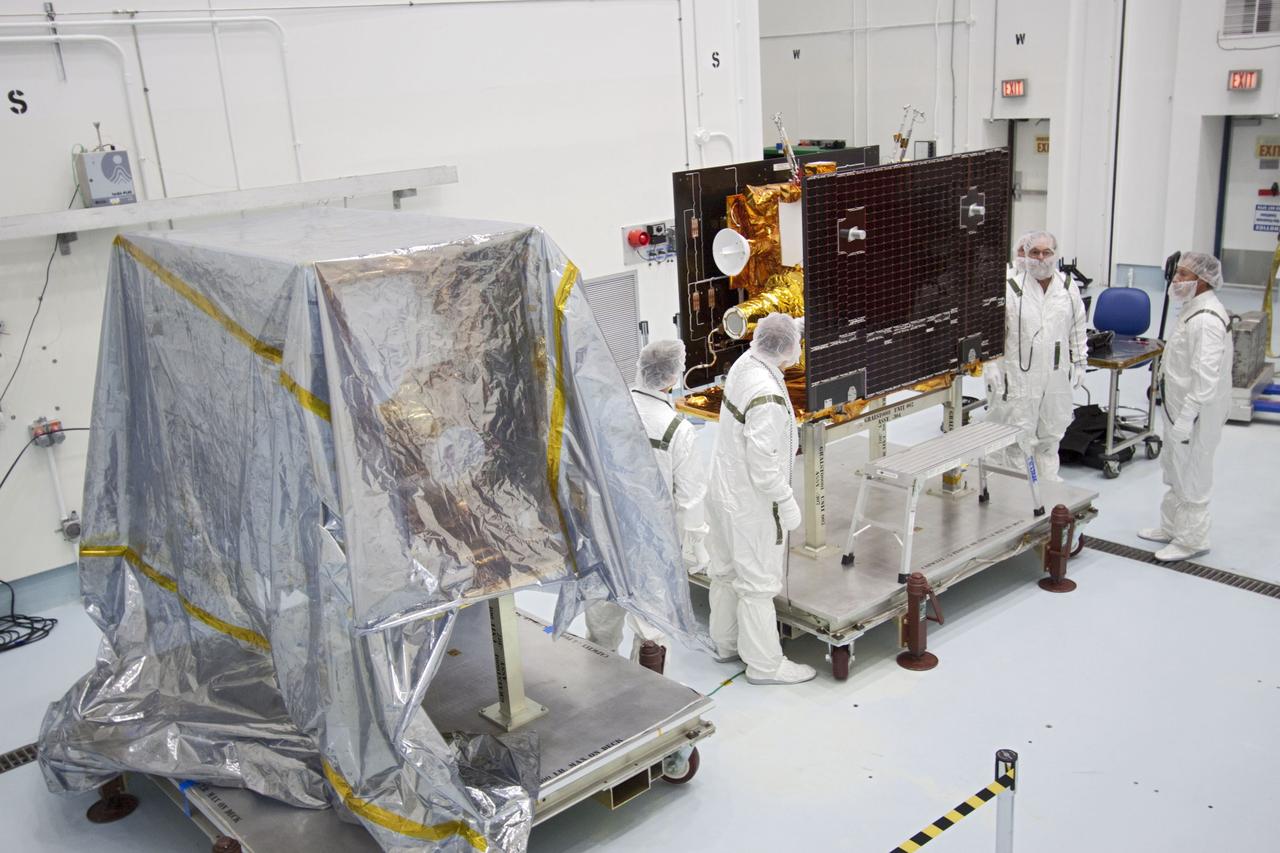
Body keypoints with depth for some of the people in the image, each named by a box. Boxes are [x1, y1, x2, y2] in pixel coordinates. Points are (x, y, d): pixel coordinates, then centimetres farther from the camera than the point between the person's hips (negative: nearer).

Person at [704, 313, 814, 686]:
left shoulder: (744, 363, -5)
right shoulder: (766, 396, -31)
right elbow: (763, 465, -26)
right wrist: (788, 505, -16)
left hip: (725, 491, 9)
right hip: (750, 502, -9)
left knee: (727, 571, 22)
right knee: (758, 582, 5)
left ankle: (727, 644, 39)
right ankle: (764, 663, 19)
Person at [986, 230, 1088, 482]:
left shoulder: (1069, 288, 5)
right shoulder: (1010, 289, -10)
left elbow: (1078, 329, 16)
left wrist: (1079, 364, 14)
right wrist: (993, 372, -10)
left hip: (1057, 376, 5)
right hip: (1020, 376, -5)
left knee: (1051, 434, 16)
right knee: (1020, 438, 1)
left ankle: (1050, 485, 29)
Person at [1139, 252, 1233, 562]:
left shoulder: (1206, 320, -25)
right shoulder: (1194, 310, 9)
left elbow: (1205, 376, -28)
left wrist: (1185, 419, -26)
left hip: (1196, 413, -11)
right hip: (1180, 408, 11)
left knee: (1190, 478, 2)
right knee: (1175, 473, 22)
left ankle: (1192, 540, 16)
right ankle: (1170, 527, 36)